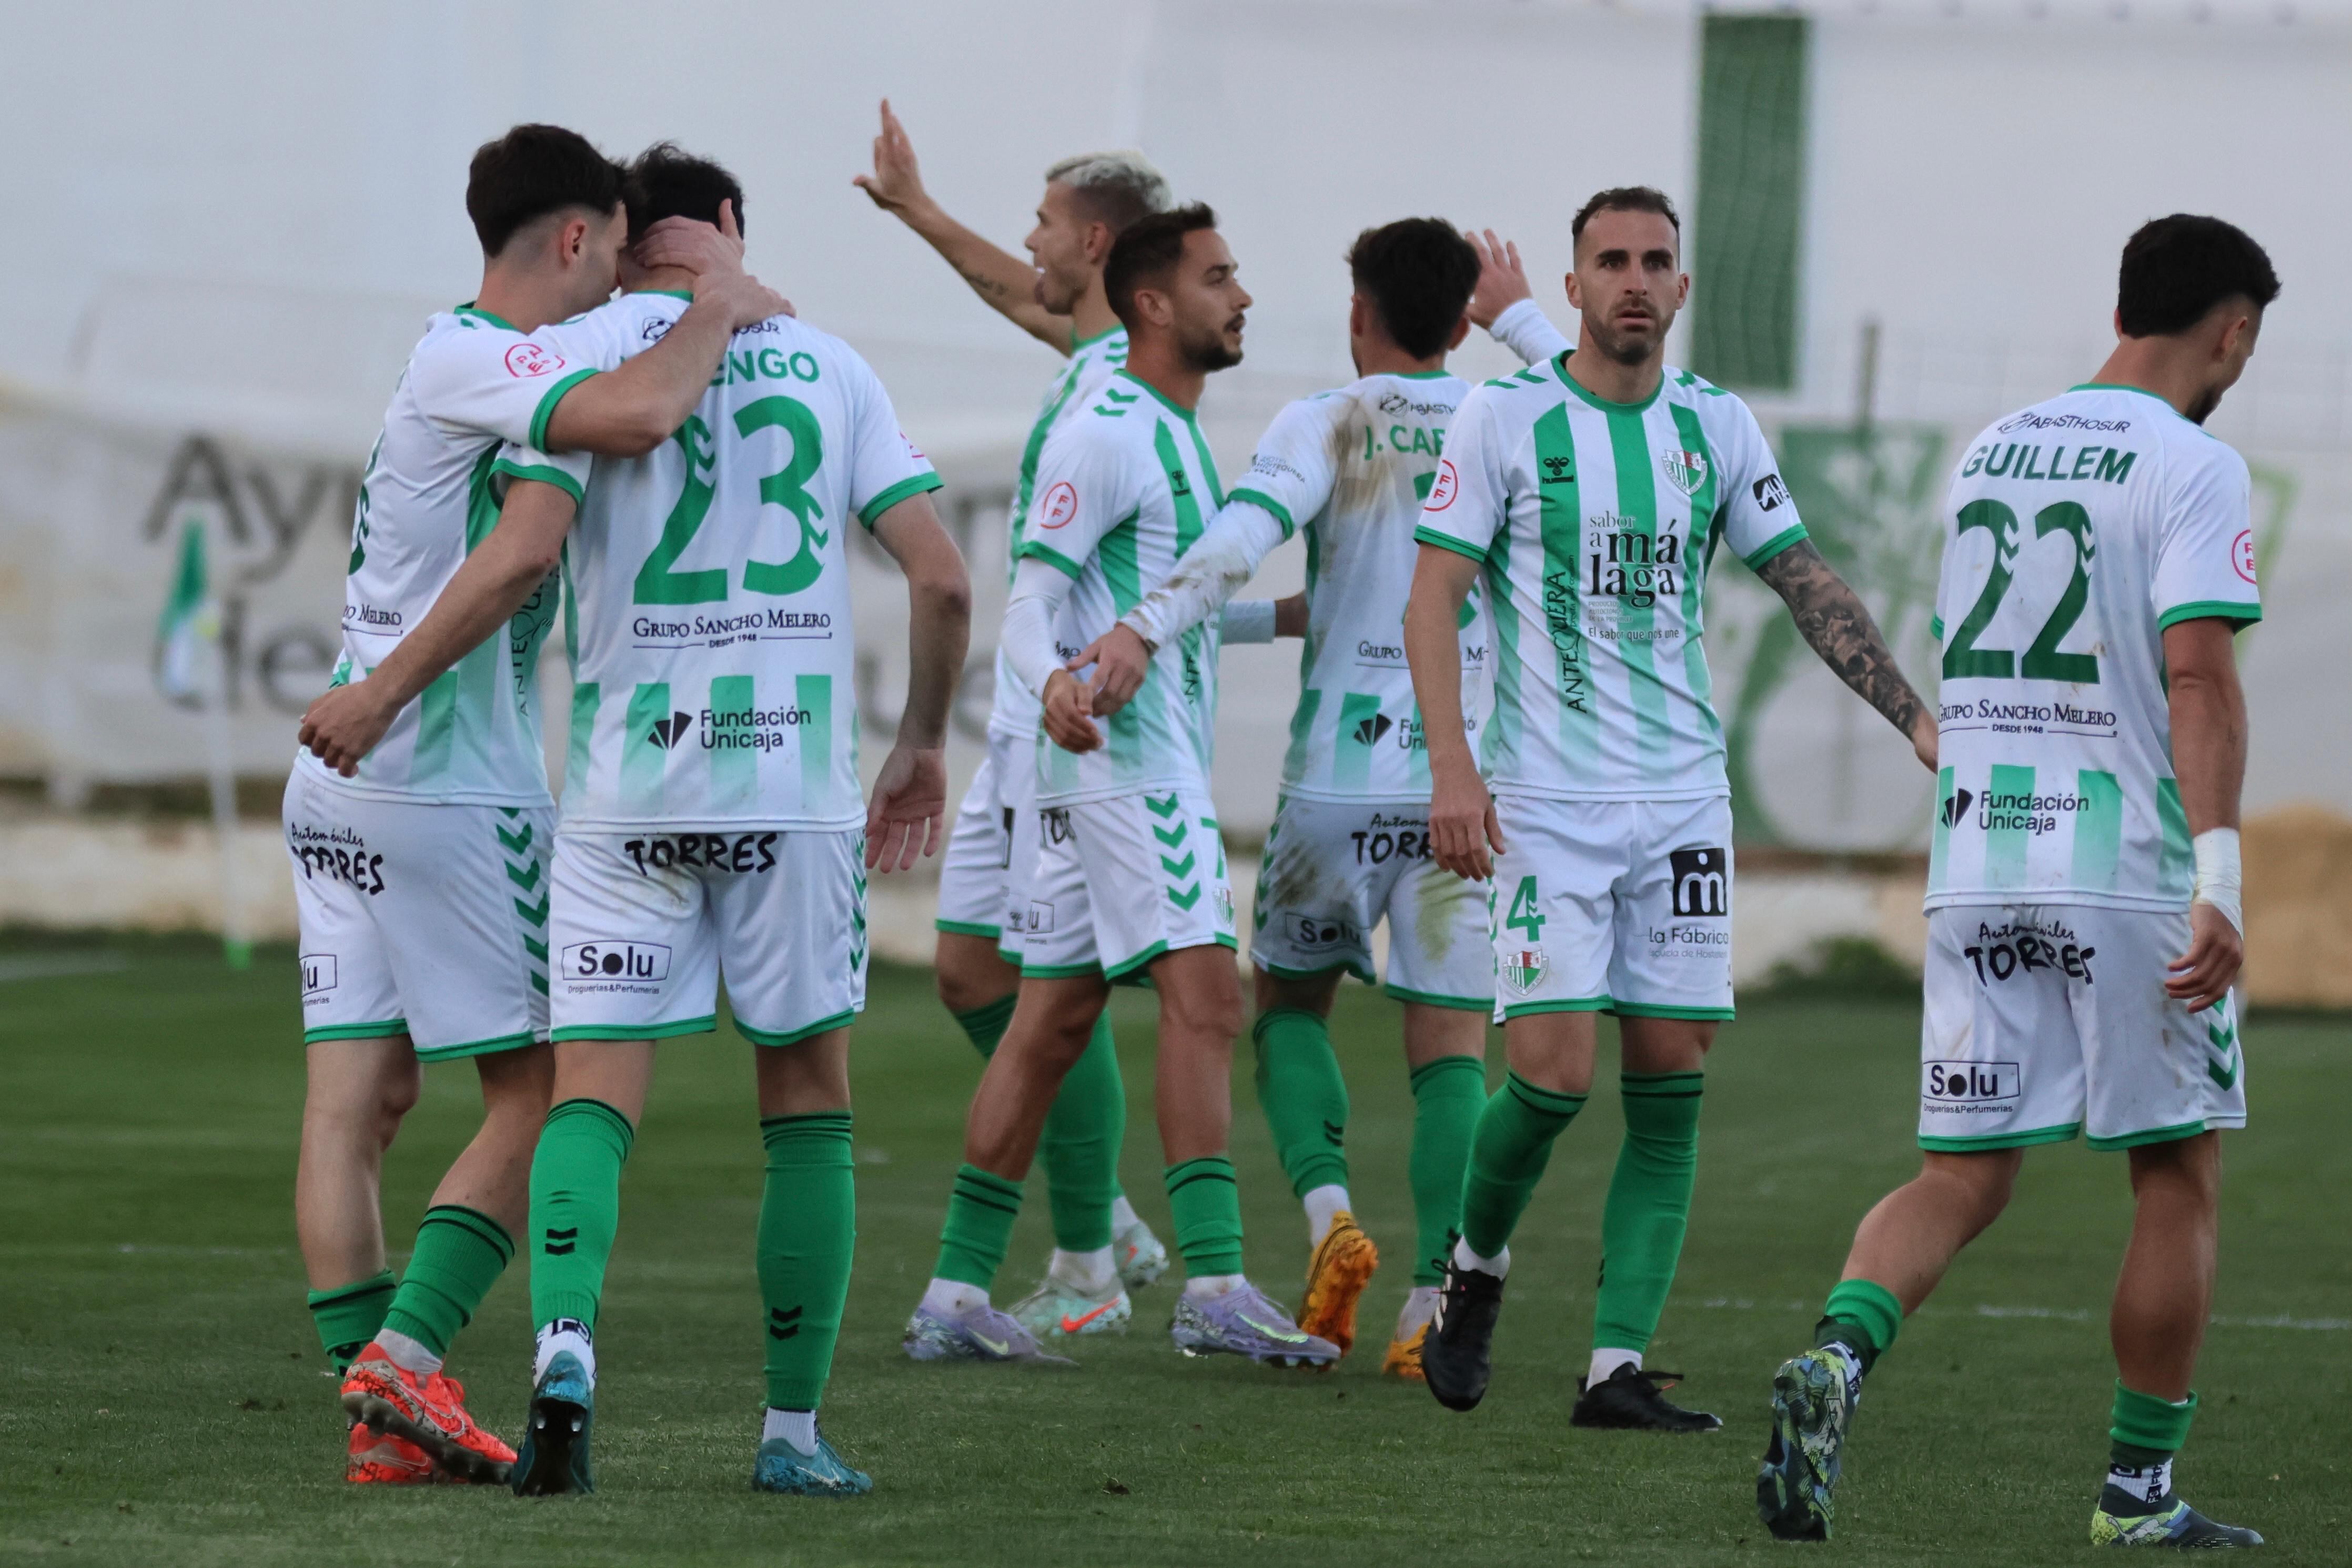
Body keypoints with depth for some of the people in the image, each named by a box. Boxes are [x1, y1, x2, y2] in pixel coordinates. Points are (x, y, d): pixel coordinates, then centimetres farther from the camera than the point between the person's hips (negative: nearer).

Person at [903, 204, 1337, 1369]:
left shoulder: (1175, 434, 20)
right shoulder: (1105, 434, -11)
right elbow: (1031, 601, -17)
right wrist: (1052, 679, -37)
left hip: (1143, 758, 10)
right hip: (1127, 755, -10)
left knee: (1052, 1021, 8)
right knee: (1202, 998, -16)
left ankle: (955, 1296, 10)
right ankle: (1214, 1288, -22)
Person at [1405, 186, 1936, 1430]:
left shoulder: (1717, 428, 7)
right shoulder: (1504, 418, -4)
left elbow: (1806, 584, 14)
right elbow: (1433, 596, -5)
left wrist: (1918, 720, 6)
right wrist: (1452, 767, -15)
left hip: (1682, 799, 4)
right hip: (1544, 800, -4)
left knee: (1670, 1079, -2)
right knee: (1553, 1071, -12)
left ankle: (1618, 1365, 1)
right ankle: (1476, 1265, 17)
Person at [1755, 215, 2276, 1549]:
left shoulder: (1991, 453, 14)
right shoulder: (2195, 468, -7)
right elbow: (2197, 675, -17)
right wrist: (2220, 877, -20)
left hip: (1975, 871, 5)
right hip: (2133, 877, -5)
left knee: (1963, 1176, 5)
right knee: (2180, 1181, 8)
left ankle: (1838, 1356, -22)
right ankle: (2141, 1492, 12)